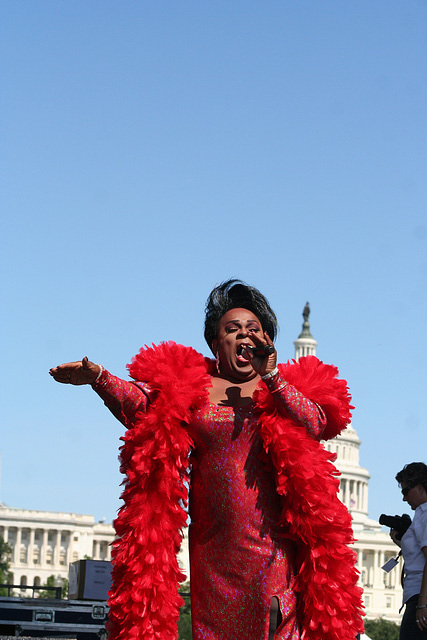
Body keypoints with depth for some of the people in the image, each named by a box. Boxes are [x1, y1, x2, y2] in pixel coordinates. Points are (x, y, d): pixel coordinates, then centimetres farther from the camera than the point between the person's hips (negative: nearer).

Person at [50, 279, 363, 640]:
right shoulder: (192, 386, 9)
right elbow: (140, 407, -5)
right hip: (214, 545, 1)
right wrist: (98, 377, -20)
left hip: (275, 540, -1)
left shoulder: (288, 386, 10)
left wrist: (272, 377, -13)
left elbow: (316, 424, -6)